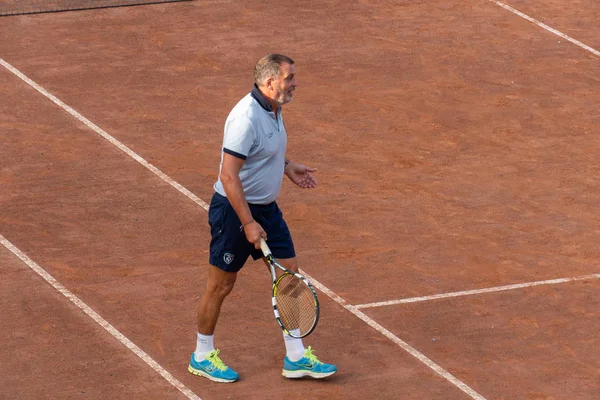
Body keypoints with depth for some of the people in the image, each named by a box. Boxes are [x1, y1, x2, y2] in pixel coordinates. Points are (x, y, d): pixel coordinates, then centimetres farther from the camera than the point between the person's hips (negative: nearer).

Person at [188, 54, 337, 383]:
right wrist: (248, 223, -26)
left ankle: (296, 358, 17)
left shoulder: (273, 110, 4)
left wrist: (287, 167, 12)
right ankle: (202, 357, 23)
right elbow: (229, 176, -27)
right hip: (235, 210, -9)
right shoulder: (247, 118, -26)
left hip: (266, 208, 9)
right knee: (221, 286, 6)